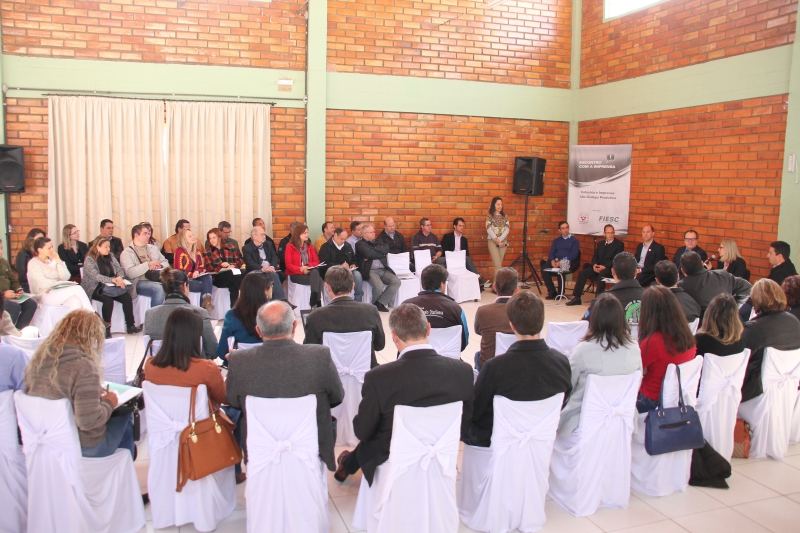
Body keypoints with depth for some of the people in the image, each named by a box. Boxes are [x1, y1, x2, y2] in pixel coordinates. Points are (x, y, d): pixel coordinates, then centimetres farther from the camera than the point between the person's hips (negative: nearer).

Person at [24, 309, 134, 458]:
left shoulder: (39, 357, -5)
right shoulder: (83, 367, -27)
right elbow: (89, 421, -28)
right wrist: (109, 403, -10)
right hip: (83, 447, -7)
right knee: (125, 417, 16)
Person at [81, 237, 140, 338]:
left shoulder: (110, 256, 11)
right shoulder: (89, 259, -8)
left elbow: (119, 269, 6)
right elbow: (95, 276, -22)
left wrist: (120, 277, -19)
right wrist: (113, 280, -33)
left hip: (110, 287, 6)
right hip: (94, 288, -5)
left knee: (127, 296, -19)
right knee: (108, 299, -34)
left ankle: (130, 326, -15)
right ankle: (106, 328, -20)